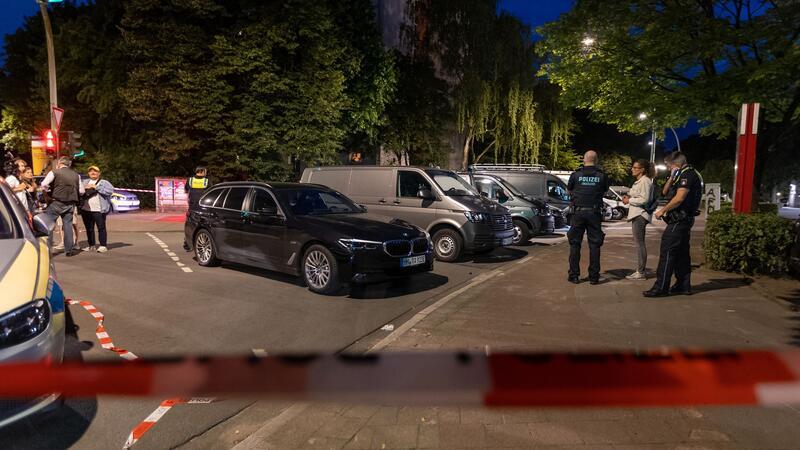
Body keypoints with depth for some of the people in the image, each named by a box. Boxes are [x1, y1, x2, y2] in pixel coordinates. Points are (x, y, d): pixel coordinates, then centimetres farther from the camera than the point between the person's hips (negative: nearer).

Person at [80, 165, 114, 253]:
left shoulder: (104, 182, 7)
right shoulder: (85, 182, 22)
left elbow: (111, 190, -10)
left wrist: (96, 187, -12)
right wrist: (85, 188, -3)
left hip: (99, 210, -5)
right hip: (86, 209, 5)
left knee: (101, 228, -6)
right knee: (89, 228, 9)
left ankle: (103, 246, -3)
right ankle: (91, 246, 17)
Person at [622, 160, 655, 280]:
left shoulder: (645, 181, -12)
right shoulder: (639, 181, 19)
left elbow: (644, 199, -19)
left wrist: (629, 200, -9)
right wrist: (629, 197, 9)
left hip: (640, 214, -11)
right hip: (637, 214, 11)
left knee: (639, 243, -9)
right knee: (639, 243, 13)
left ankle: (641, 272, -6)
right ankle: (641, 270, 20)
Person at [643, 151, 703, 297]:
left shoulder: (687, 175, -12)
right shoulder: (684, 175, 21)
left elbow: (679, 198, -22)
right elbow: (666, 192, 22)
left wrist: (662, 210, -14)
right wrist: (672, 178, 7)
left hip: (678, 220, -11)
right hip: (684, 220, 11)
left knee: (667, 252, -10)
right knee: (681, 253, 13)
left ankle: (661, 288, -9)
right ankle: (683, 286, 19)